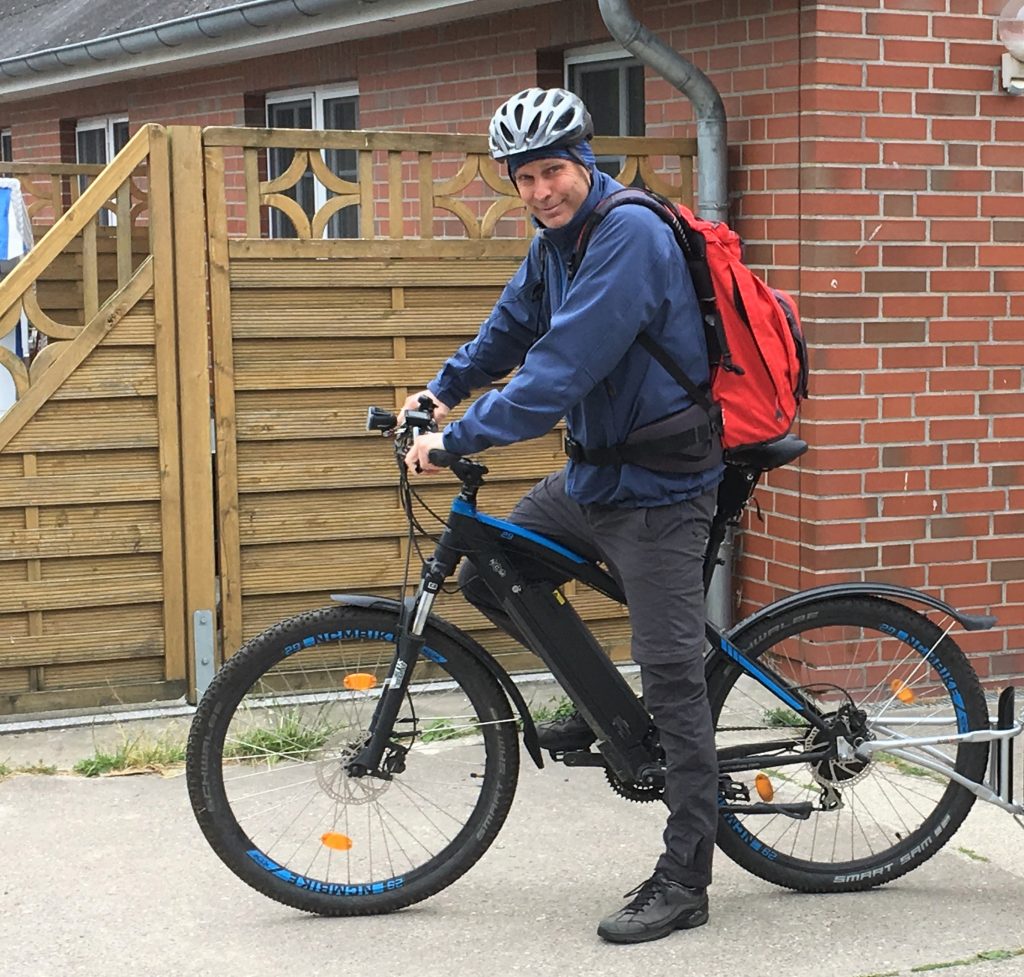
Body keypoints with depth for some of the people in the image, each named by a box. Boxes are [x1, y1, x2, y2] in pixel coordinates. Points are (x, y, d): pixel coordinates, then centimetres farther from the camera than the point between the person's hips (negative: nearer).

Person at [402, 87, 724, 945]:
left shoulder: (630, 234, -22)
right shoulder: (557, 238, 7)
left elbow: (561, 367, -29)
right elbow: (512, 326, 24)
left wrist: (460, 437, -26)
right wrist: (443, 391, 13)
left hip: (657, 488, -9)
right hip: (592, 472, 9)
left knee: (673, 679, -5)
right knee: (486, 576, 10)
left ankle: (685, 881, 2)